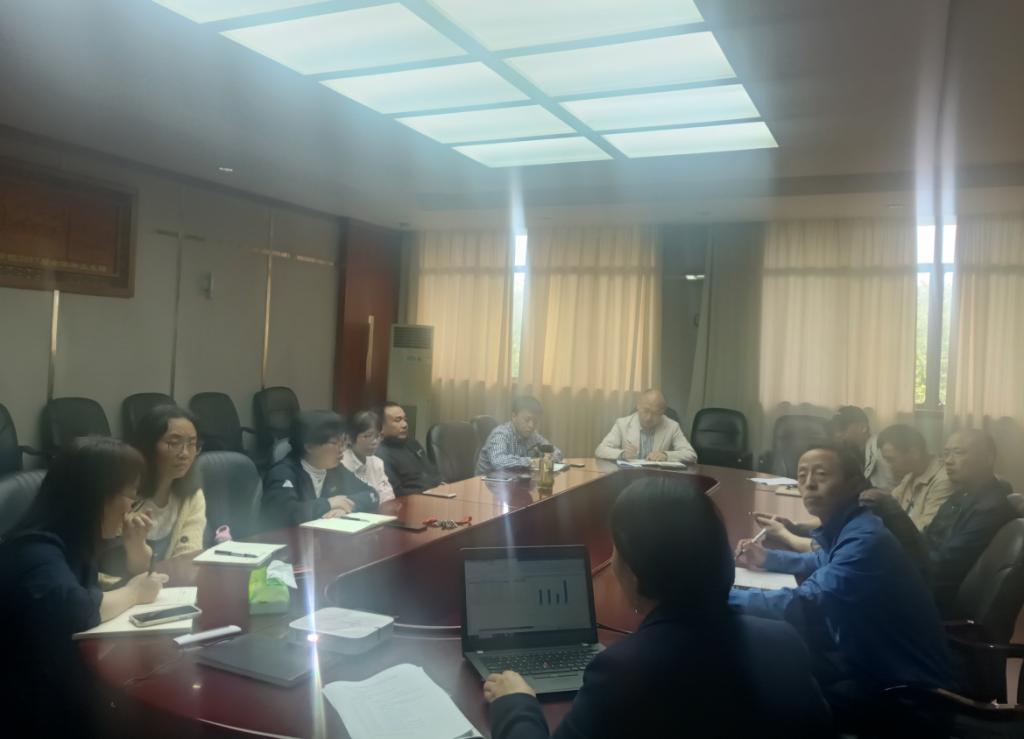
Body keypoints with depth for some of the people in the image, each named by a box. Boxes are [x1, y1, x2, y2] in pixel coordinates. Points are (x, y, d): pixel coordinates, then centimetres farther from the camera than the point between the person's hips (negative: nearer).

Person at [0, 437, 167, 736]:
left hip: (74, 676, 8)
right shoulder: (35, 550, -22)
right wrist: (133, 592, -21)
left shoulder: (75, 539, 4)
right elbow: (72, 610, -38)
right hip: (45, 703, -8)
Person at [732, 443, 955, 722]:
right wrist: (767, 557, 10)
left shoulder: (866, 538, -28)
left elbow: (803, 603, -36)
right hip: (873, 662, 9)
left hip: (911, 688, -9)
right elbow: (825, 563, 26)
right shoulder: (844, 527, 2)